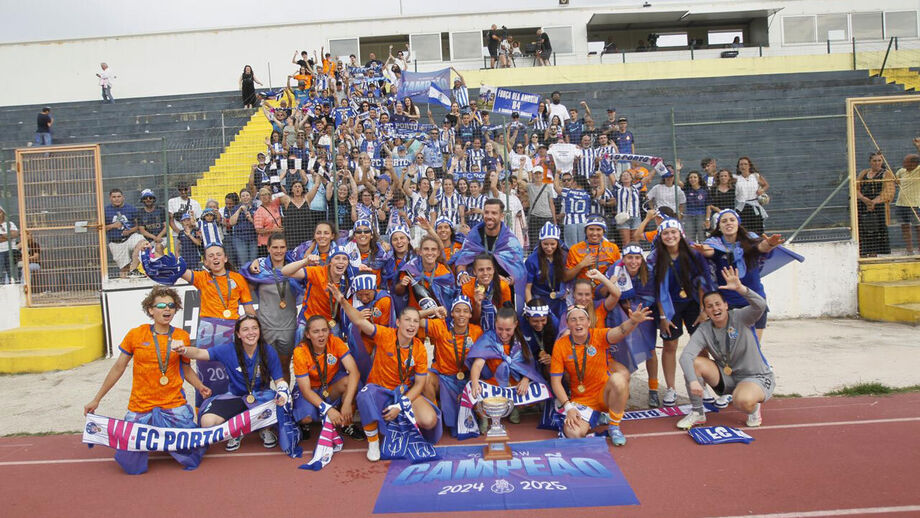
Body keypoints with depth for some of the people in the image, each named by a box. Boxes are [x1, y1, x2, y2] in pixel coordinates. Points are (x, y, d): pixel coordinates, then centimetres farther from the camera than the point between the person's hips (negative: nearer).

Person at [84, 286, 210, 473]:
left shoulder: (182, 336, 1)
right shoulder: (135, 335, -2)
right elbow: (118, 368, 7)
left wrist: (200, 386, -4)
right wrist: (96, 399, 9)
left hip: (174, 407, 0)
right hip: (140, 408, 0)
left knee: (193, 453, -11)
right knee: (132, 466, -3)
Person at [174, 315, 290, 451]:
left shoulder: (268, 352, -9)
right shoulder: (229, 350, -10)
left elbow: (279, 380, -5)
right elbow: (200, 353, -17)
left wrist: (283, 394, -27)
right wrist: (184, 350, -40)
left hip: (261, 395, -1)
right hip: (235, 397, 1)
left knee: (279, 406, -34)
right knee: (208, 421, -24)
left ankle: (265, 430, 5)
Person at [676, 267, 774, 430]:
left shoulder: (740, 317, -13)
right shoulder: (704, 330, -8)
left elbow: (760, 305, -34)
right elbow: (685, 355, -22)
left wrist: (740, 288, -51)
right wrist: (692, 381, -39)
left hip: (757, 378, -4)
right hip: (727, 377, 4)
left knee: (742, 401, -37)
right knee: (694, 363, -20)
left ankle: (753, 408, 4)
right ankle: (697, 413, -5)